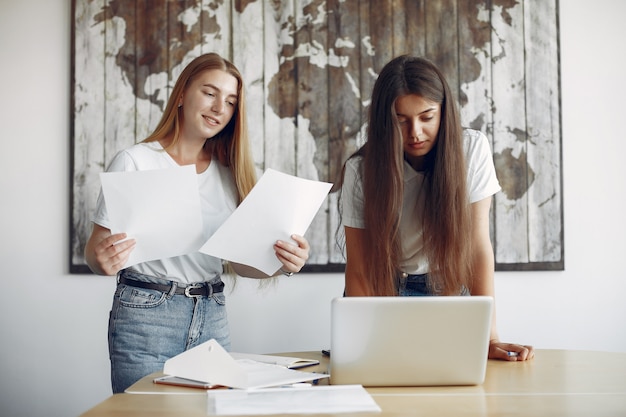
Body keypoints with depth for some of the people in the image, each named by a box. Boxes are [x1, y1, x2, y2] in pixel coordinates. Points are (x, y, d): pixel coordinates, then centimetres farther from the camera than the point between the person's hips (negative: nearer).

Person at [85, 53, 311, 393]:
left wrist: (283, 264, -13)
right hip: (146, 316, -4)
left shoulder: (229, 173, 9)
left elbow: (241, 261, 7)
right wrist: (103, 259, -28)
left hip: (212, 319, 4)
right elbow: (95, 248, -5)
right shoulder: (135, 162, -5)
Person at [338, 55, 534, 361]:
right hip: (384, 290, 0)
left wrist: (490, 337, -21)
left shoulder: (471, 148, -13)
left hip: (449, 289, 1)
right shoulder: (361, 169, -14)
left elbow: (477, 244, -15)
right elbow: (358, 270, -13)